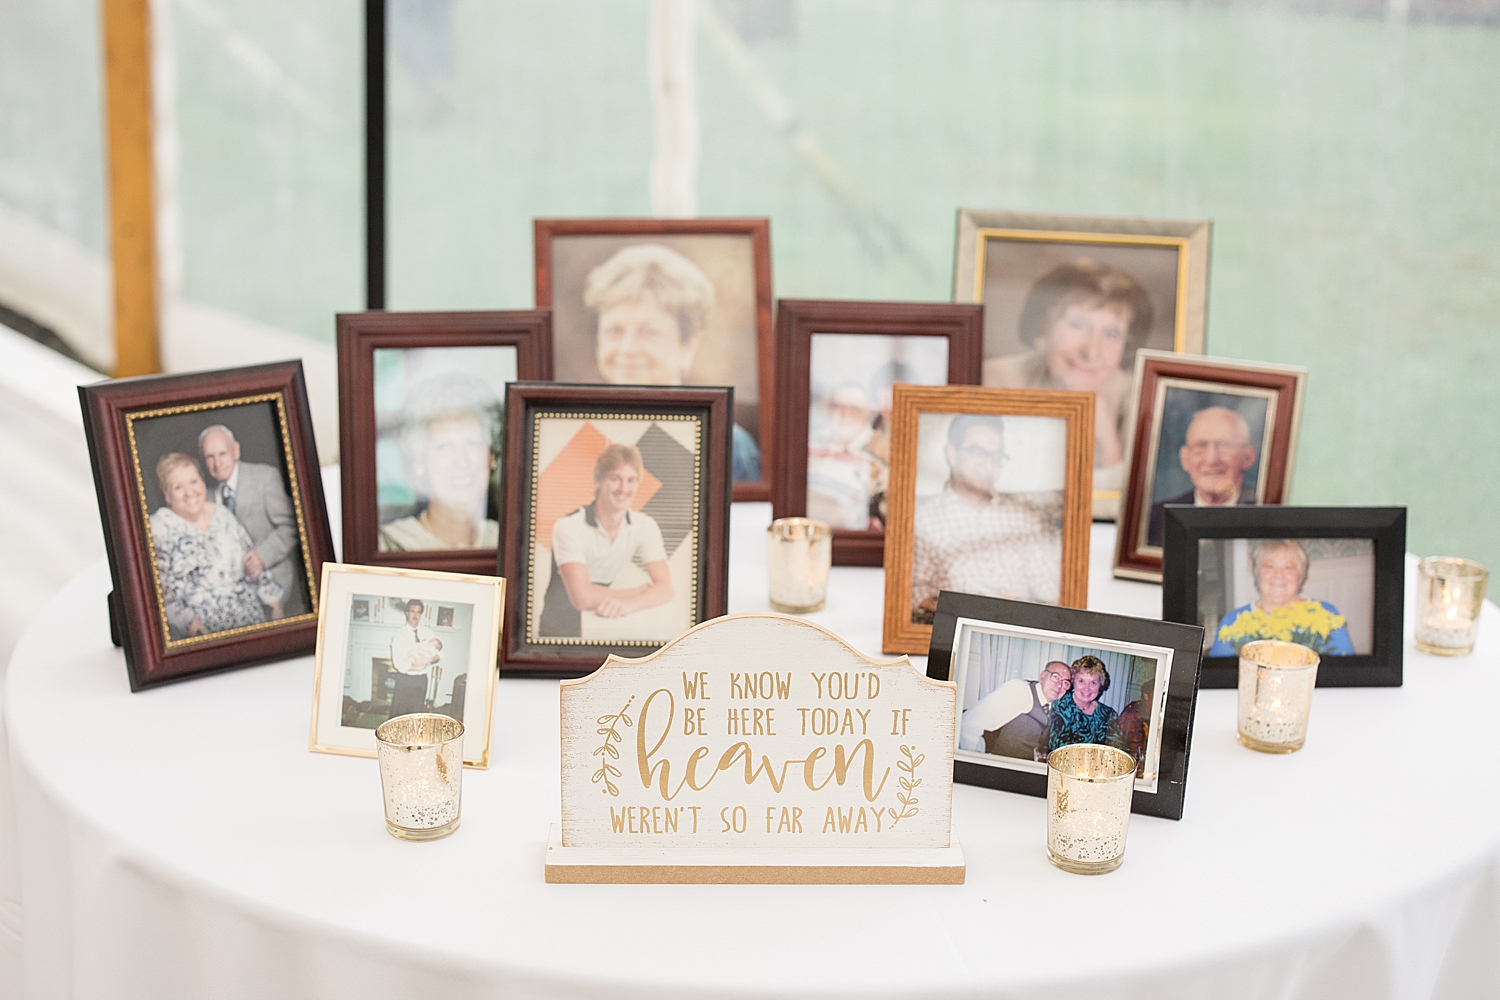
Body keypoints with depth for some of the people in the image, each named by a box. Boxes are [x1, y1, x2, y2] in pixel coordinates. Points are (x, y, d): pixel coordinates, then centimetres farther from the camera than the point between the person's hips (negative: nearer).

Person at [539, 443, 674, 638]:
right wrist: (640, 592, -14)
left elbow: (665, 588, -10)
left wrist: (629, 604, -32)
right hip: (560, 631, -3)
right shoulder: (569, 527, -18)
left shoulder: (644, 526, -2)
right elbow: (583, 598, -27)